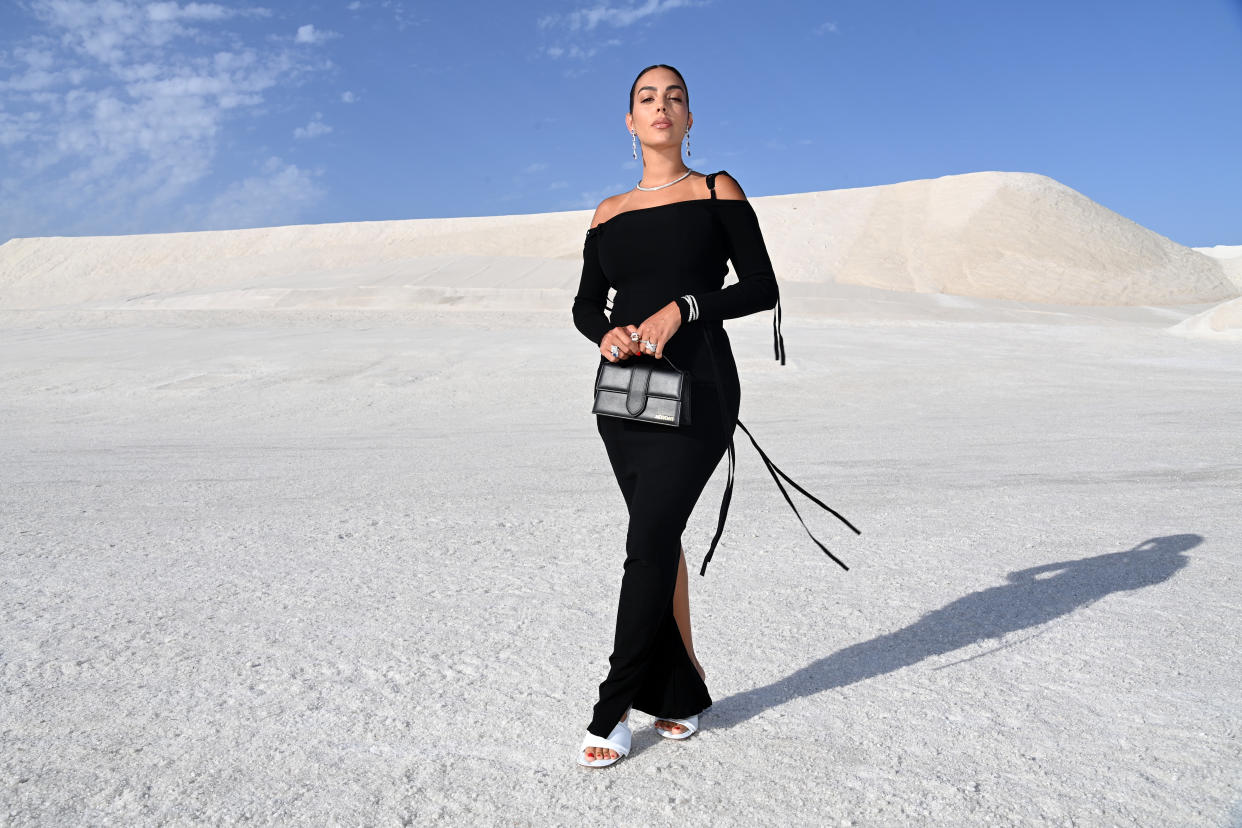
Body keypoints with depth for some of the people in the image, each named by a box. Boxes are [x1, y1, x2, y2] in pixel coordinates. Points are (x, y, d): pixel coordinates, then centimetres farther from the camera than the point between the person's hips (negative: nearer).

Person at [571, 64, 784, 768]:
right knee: (660, 539, 10)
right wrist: (607, 333, -9)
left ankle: (614, 708, 2)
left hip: (698, 388, -4)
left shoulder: (718, 192, 4)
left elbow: (763, 289, -2)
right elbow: (586, 304, 14)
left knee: (649, 541, -10)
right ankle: (684, 691, 25)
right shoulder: (610, 213, 14)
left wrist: (682, 309, -16)